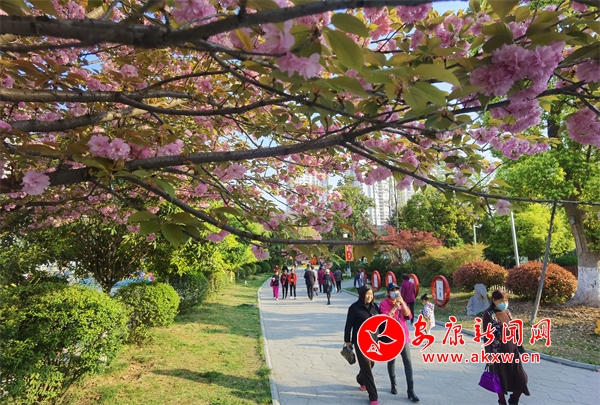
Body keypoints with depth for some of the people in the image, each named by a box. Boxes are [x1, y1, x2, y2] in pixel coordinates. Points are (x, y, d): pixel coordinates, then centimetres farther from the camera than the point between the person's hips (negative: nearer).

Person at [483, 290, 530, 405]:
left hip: (512, 350, 5)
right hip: (498, 352, -5)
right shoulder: (488, 314, -16)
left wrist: (521, 349, 12)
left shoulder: (507, 312, 2)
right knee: (501, 379, 11)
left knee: (521, 379, 7)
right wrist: (489, 355, -16)